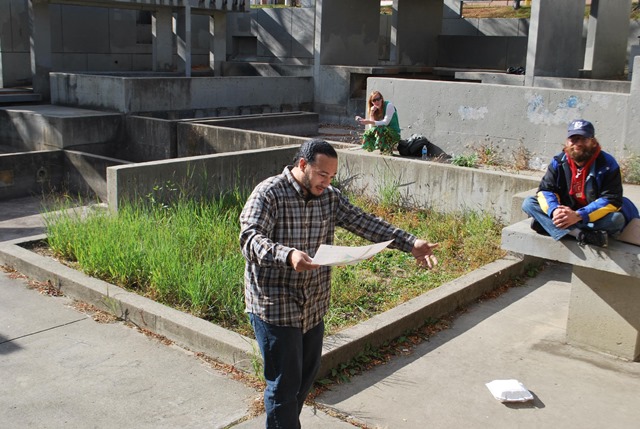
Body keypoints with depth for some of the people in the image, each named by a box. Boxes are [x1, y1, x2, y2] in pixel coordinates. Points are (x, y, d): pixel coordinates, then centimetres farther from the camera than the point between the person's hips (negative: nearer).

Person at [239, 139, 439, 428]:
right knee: (285, 384, 0)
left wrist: (411, 244, -11)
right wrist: (288, 255, -46)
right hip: (275, 306, -7)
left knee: (307, 374, 21)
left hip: (314, 306, 7)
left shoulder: (329, 198, 5)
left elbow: (364, 223, 0)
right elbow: (250, 239, -27)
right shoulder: (269, 194, -16)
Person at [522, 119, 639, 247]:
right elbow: (545, 190, -8)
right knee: (528, 203, -18)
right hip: (565, 212, 3)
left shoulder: (607, 163, -14)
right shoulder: (558, 161, -5)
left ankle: (547, 224, -32)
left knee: (617, 219, -36)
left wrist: (578, 216, -35)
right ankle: (581, 234, -37)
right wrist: (554, 211, -32)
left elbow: (612, 200, -22)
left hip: (593, 216, -2)